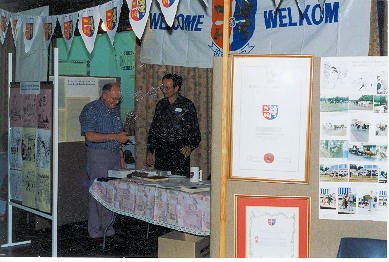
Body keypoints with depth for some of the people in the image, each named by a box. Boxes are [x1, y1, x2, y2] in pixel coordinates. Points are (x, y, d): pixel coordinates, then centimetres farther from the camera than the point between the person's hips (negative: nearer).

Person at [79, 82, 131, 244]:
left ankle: (108, 230, 17)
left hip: (114, 156, 7)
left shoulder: (115, 110, 14)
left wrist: (121, 158, 17)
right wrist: (114, 137, -23)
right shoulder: (91, 109, -9)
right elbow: (90, 136, -19)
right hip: (98, 156, -7)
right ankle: (95, 232, 7)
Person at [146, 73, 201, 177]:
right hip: (160, 152, 4)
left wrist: (190, 146, -17)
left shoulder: (187, 105, -1)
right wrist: (150, 151, 10)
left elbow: (195, 131, 0)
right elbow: (153, 129, 17)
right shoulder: (160, 104, 12)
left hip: (179, 151, -4)